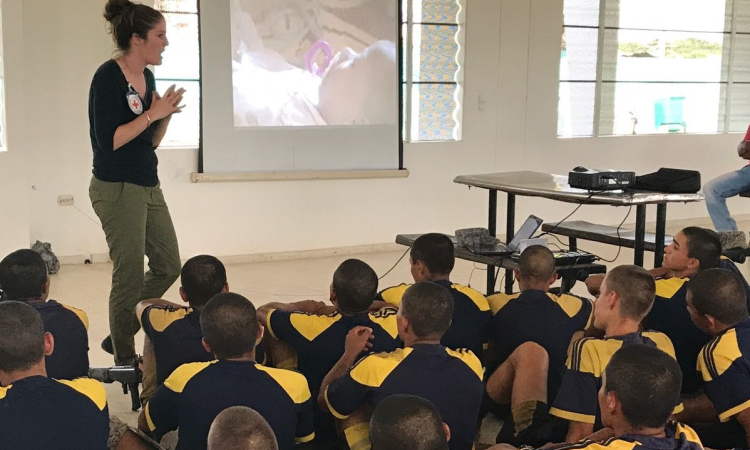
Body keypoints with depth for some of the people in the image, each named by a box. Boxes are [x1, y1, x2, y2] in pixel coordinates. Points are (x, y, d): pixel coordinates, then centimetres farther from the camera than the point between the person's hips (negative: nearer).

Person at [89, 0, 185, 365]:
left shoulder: (148, 77, 10)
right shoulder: (108, 77, -14)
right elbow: (108, 140, -21)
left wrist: (166, 115, -3)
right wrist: (152, 113, -18)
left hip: (148, 187, 9)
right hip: (117, 188, -9)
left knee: (168, 267, 13)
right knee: (130, 277, 1)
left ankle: (119, 335, 28)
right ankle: (125, 360, 17)